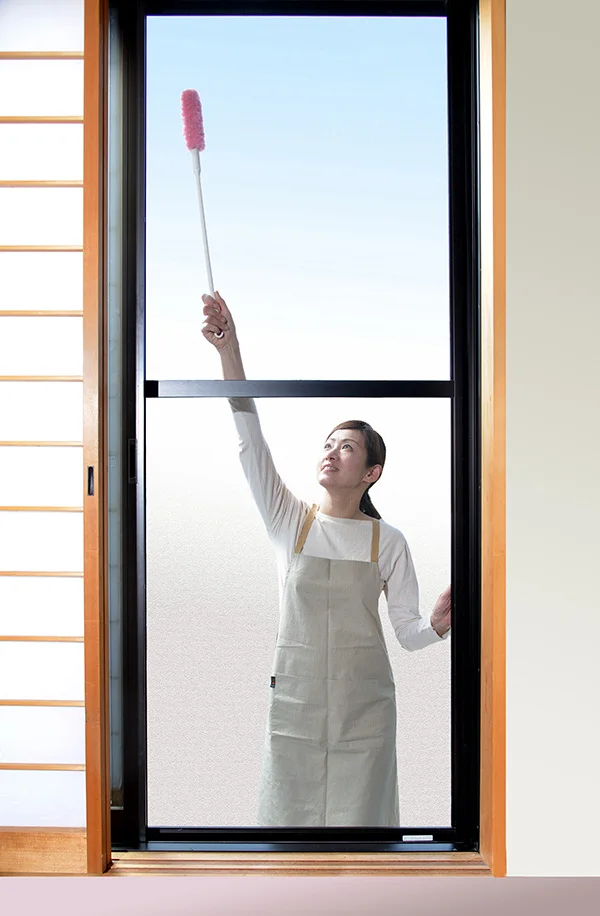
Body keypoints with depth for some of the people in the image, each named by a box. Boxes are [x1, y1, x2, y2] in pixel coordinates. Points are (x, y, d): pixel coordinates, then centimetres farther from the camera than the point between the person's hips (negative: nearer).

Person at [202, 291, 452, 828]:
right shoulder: (290, 522, -1)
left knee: (358, 816, 6)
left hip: (364, 707, -1)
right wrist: (229, 352, -22)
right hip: (295, 700, 1)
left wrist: (439, 625, -23)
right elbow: (251, 443, -13)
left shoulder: (388, 541, -1)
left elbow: (408, 632, 1)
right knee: (290, 813, 9)